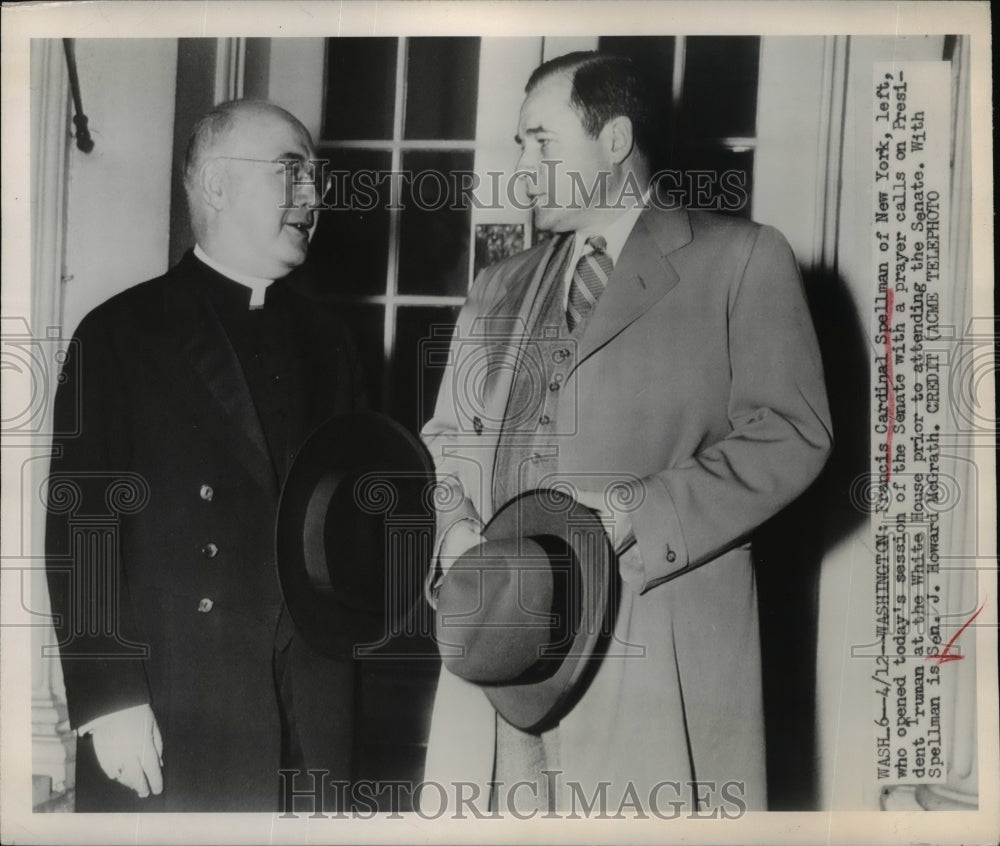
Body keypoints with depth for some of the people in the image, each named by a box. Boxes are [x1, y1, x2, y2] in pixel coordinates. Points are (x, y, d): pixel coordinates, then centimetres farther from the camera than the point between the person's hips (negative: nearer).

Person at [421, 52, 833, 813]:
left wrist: (633, 513, -14)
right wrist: (458, 526, 0)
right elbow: (447, 435, 21)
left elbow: (791, 433, -5)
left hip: (657, 644, -4)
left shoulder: (741, 258, 4)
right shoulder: (500, 287, 20)